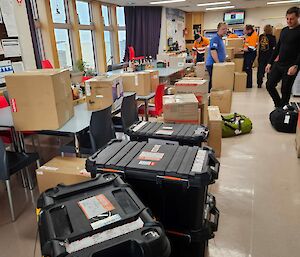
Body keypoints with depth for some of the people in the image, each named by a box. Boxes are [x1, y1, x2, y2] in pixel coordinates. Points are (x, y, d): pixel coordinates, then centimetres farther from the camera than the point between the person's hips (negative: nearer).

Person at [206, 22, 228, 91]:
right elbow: (213, 52, -23)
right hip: (213, 64, -10)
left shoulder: (220, 39, 18)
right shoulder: (215, 38, -13)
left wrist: (223, 62, 23)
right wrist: (218, 63, -22)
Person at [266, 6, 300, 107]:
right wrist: (270, 63, 13)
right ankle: (279, 105, 23)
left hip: (290, 67, -6)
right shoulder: (284, 30, 12)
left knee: (285, 91, 0)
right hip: (278, 64, 6)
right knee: (269, 85, 4)